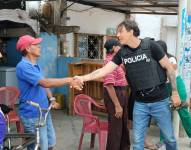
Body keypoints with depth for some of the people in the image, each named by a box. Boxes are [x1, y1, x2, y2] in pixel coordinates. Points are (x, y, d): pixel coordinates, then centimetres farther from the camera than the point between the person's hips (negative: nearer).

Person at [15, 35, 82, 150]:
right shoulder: (23, 66, -20)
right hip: (32, 115, -9)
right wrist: (68, 80, -25)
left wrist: (51, 99, 5)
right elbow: (45, 82, -29)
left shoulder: (36, 65, 12)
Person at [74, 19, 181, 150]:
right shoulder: (122, 53, 0)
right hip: (140, 103, 3)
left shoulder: (150, 45, -12)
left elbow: (169, 68, -6)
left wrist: (175, 92, -6)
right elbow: (104, 70, -2)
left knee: (169, 138, 10)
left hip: (160, 101, -3)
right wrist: (83, 78, -12)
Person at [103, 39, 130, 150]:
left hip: (122, 93, 10)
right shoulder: (109, 61, -19)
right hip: (114, 94, -10)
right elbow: (109, 85, -27)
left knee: (124, 125, 21)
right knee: (115, 127, 0)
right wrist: (117, 105, -27)